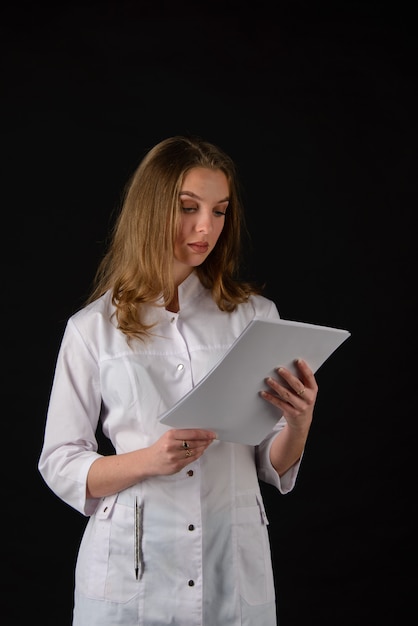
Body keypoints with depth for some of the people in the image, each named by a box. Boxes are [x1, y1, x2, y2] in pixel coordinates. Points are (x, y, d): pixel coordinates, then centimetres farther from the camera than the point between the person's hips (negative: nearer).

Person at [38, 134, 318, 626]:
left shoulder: (255, 315, 3)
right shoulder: (92, 328, -1)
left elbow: (273, 467, 7)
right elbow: (59, 466, -2)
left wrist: (298, 425, -15)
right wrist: (148, 460, -18)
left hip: (234, 569, 2)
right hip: (130, 568, -2)